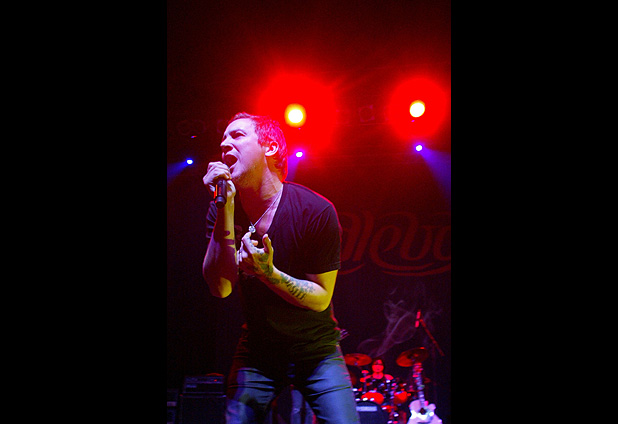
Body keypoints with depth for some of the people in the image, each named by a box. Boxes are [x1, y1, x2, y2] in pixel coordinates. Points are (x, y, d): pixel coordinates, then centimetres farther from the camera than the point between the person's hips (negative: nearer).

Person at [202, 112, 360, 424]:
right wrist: (227, 210, -26)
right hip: (256, 350, 2)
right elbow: (221, 288, -19)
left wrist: (269, 274, -31)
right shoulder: (222, 211, -7)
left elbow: (321, 299, -13)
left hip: (316, 350, -2)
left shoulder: (316, 211, -18)